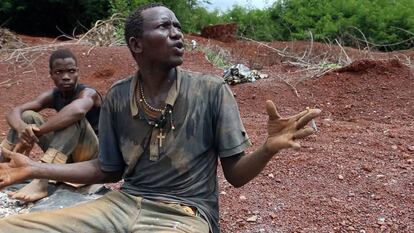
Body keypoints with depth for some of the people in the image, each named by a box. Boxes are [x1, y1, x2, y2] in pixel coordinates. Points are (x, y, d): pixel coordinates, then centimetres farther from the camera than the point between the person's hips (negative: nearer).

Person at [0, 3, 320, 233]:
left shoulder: (213, 91, -7)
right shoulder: (117, 98, 3)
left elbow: (236, 175, -3)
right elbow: (109, 169, 14)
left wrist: (269, 148, -25)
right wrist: (34, 169, 8)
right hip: (124, 202, 4)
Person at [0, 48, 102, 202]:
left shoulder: (88, 93, -17)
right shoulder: (52, 96, 1)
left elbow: (78, 110, -42)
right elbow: (14, 112, -11)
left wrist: (35, 133, -39)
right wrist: (22, 128, -35)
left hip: (91, 155, -6)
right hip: (66, 156, 6)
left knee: (73, 118, -32)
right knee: (28, 116, -6)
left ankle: (41, 181, -43)